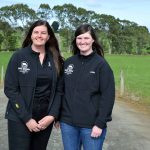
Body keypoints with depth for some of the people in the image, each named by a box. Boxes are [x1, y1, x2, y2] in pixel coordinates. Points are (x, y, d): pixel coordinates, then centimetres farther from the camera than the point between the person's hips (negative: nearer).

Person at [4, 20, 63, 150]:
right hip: (20, 119, -3)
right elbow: (10, 89, -9)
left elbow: (58, 90, 4)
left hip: (45, 119, 3)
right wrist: (27, 118, -13)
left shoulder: (55, 60, 4)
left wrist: (52, 115, -8)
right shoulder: (19, 56, -5)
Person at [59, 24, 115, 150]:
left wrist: (100, 124, -14)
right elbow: (61, 91, 10)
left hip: (91, 125, -3)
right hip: (68, 123, 4)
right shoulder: (68, 63, 6)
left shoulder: (101, 64, -6)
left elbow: (108, 96, -10)